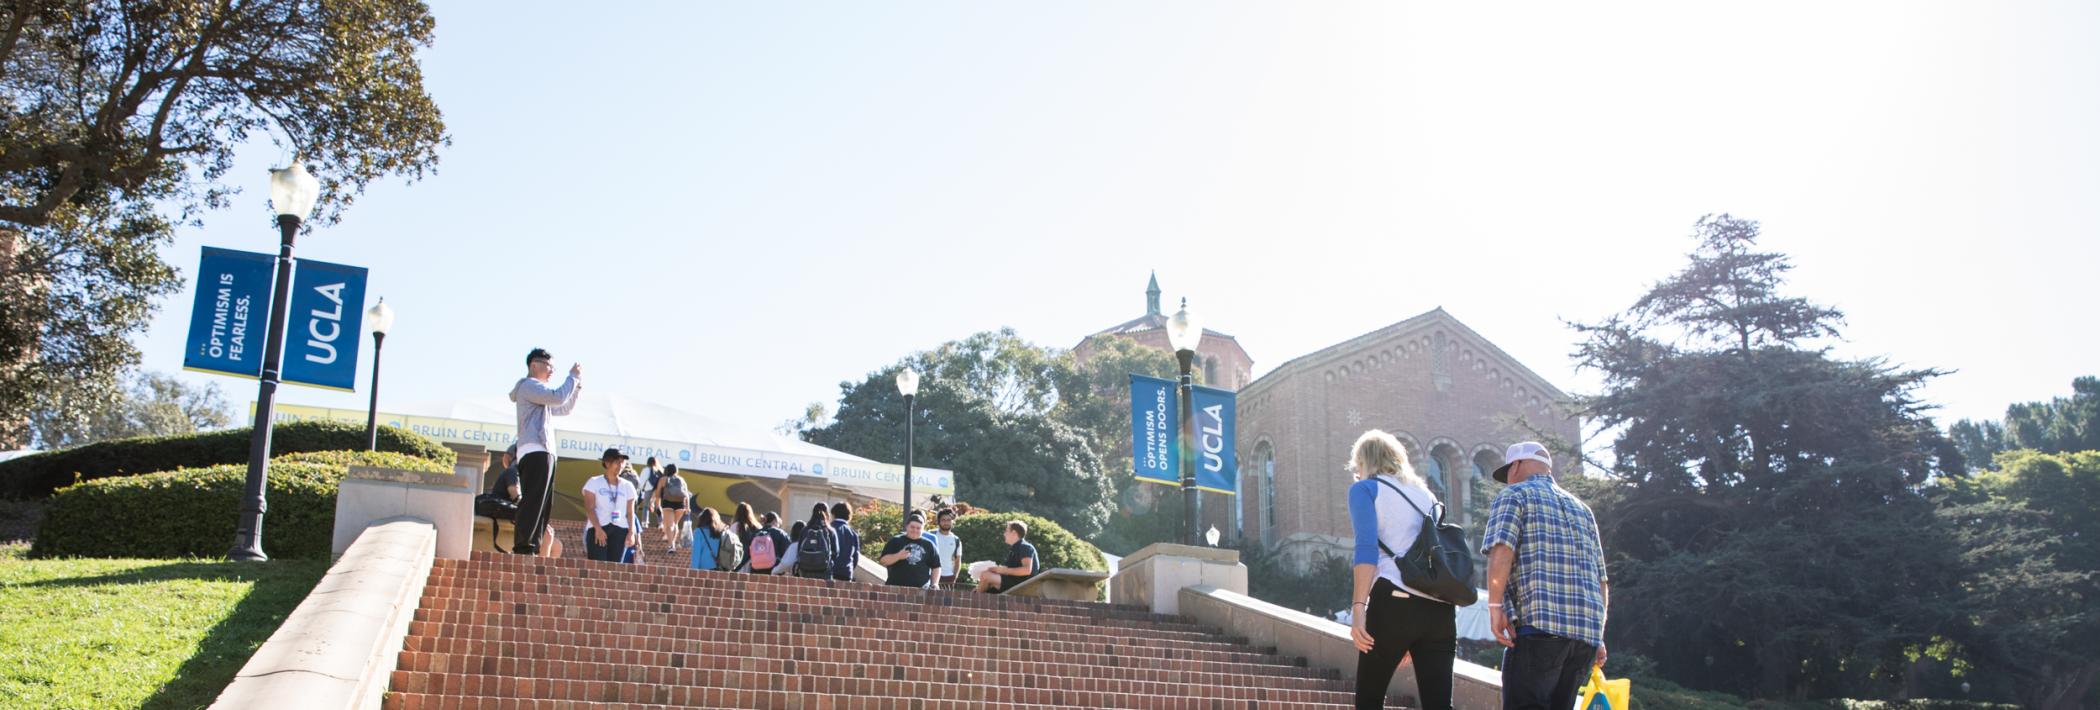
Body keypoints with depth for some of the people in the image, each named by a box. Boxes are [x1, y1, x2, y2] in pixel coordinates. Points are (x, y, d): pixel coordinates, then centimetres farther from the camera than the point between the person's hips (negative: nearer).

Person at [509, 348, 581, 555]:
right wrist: (573, 376, -1)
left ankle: (531, 547, 1)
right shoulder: (529, 386, -1)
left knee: (543, 504, 5)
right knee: (533, 501, -18)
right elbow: (559, 397, -15)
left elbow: (564, 409, 35)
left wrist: (578, 385, 25)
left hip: (543, 453, 10)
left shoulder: (537, 391, 31)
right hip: (535, 452, -10)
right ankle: (523, 546, -24)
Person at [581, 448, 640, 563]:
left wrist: (631, 532, -2)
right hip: (598, 529, -3)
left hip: (620, 530, 3)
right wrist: (598, 528, -16)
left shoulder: (627, 486, 14)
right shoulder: (594, 482, 6)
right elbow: (589, 508, -3)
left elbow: (630, 512, 11)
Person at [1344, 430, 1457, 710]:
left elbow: (1367, 548, -8)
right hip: (1440, 607, 5)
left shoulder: (1365, 489, 8)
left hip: (1395, 602, -5)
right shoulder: (1425, 493, 26)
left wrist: (1358, 607, -15)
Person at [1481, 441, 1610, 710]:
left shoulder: (1514, 495, 8)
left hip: (1538, 624, -7)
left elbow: (1501, 552, -11)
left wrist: (1495, 606, -10)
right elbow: (1601, 579, 23)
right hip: (1587, 632, 7)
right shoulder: (1581, 508, 27)